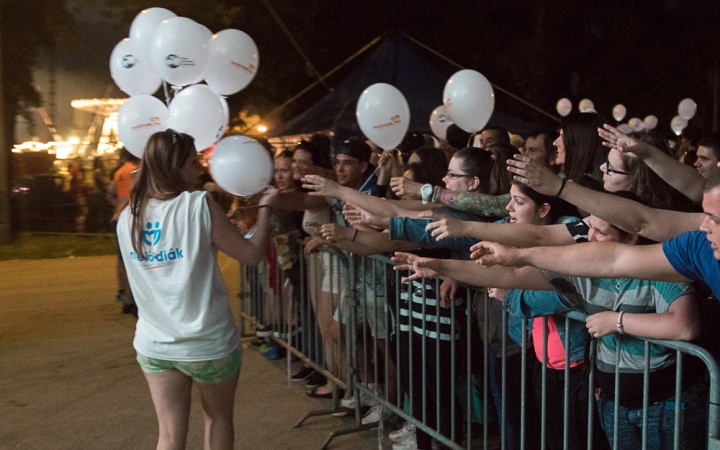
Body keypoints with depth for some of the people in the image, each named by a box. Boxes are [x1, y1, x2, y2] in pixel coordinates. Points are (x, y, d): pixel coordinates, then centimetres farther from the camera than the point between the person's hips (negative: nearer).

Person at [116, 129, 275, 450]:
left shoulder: (127, 218, 0)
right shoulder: (199, 205, -17)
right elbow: (251, 254, -11)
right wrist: (264, 208, 4)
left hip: (154, 343, 4)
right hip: (208, 341, -4)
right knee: (218, 421, 20)